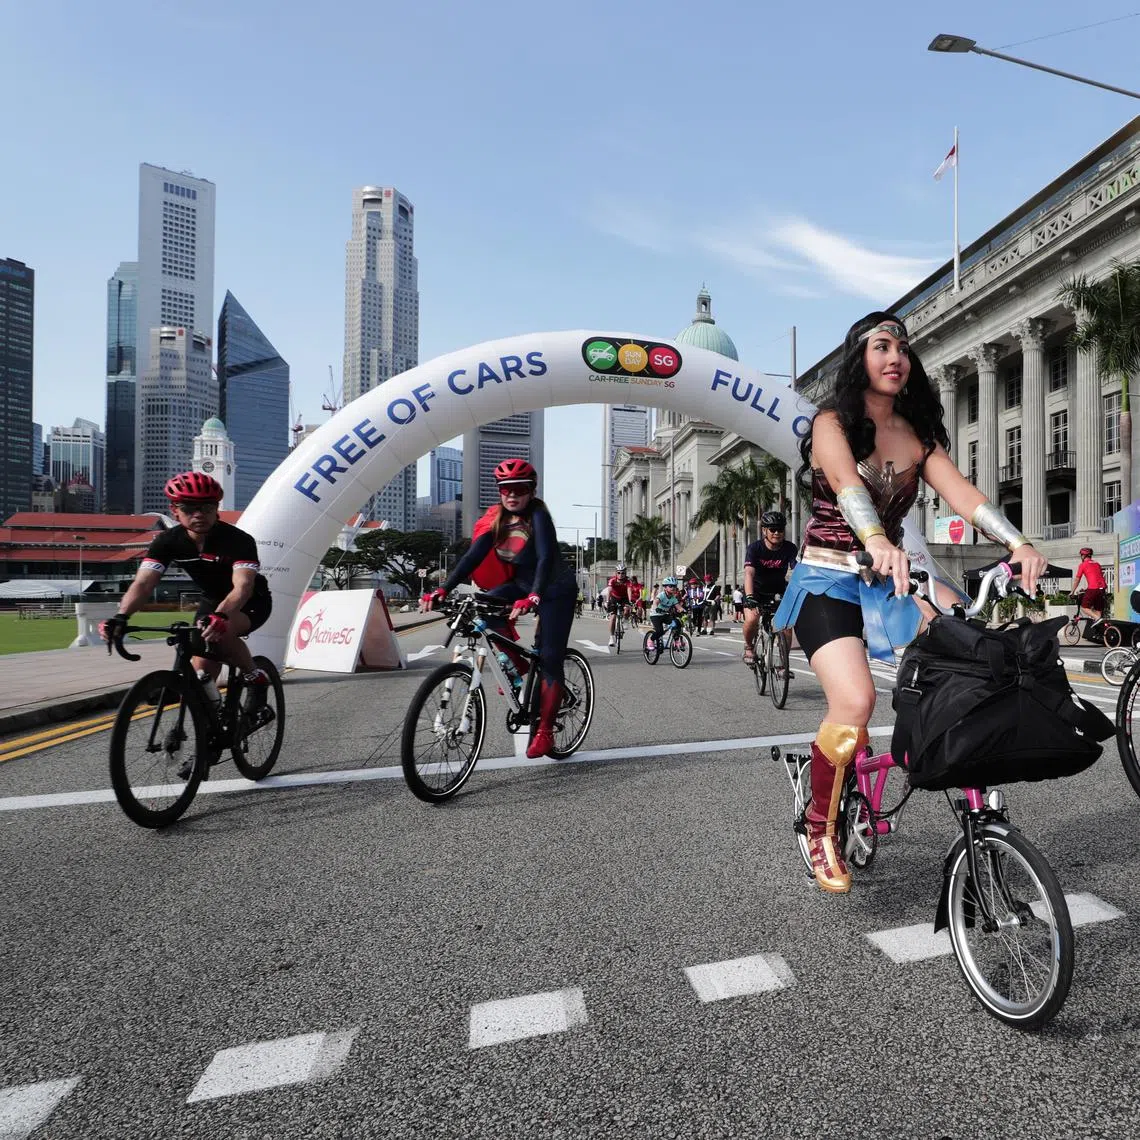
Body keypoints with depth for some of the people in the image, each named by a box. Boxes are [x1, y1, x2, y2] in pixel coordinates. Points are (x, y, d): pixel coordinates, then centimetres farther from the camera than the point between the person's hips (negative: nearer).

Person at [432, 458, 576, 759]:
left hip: (555, 590, -5)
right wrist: (444, 589, -24)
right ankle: (517, 664, -3)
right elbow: (473, 556, -12)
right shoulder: (497, 519, -4)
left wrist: (533, 597, -50)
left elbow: (546, 557, -34)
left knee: (550, 659, -10)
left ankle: (544, 731, 1)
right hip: (523, 584, 6)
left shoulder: (538, 515, -21)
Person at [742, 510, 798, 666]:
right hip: (756, 590, -2)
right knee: (751, 620, -25)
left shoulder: (790, 548, -17)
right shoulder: (754, 548, -22)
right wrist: (749, 597, -50)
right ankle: (749, 646, 7)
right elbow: (749, 573, -35)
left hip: (778, 590, 2)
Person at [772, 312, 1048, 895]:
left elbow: (959, 490, -5)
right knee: (855, 703, -23)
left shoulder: (917, 432, 10)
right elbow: (847, 484, -27)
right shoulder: (832, 422, -6)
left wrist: (1017, 543, -22)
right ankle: (820, 828, -1)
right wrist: (878, 543, -46)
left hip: (887, 579, 6)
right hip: (828, 579, -5)